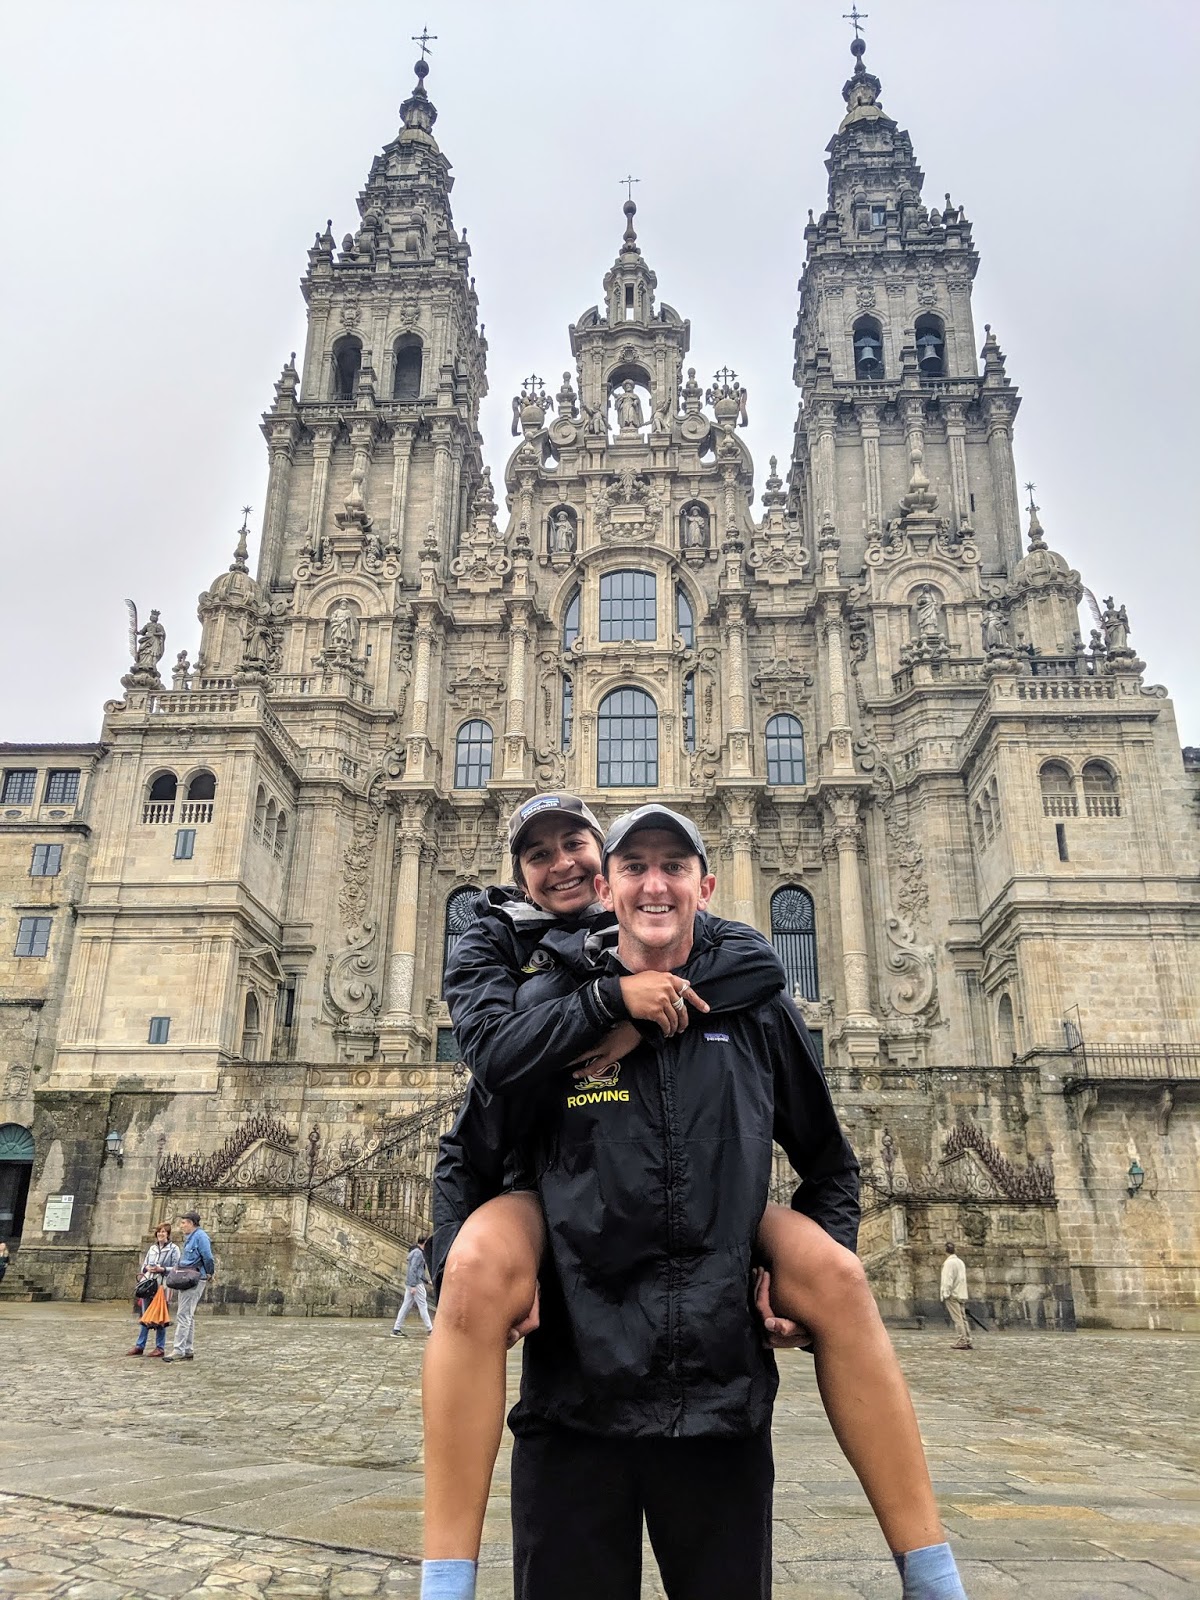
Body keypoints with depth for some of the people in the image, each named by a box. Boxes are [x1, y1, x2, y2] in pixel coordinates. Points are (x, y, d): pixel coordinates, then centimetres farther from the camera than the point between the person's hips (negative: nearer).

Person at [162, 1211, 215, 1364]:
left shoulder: (200, 1236, -12)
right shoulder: (189, 1237, 19)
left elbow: (208, 1258, -15)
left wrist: (209, 1274, -8)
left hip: (195, 1280, -10)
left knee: (183, 1315, -11)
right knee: (188, 1316, 13)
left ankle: (178, 1350, -11)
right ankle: (187, 1350, 19)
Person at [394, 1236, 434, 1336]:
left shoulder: (415, 1252, 17)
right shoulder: (418, 1253, -13)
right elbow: (413, 1269, -20)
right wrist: (413, 1286, -22)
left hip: (411, 1283, 9)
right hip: (416, 1283, -9)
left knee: (406, 1305, 7)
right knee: (423, 1306, -4)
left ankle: (396, 1329, 6)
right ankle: (430, 1329, 0)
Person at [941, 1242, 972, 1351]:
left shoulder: (949, 1262, -10)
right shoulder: (961, 1262, 14)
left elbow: (948, 1280, -15)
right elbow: (963, 1279, 17)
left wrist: (945, 1295, -13)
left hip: (953, 1295, -8)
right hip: (962, 1295, 8)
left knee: (957, 1318, -7)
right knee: (963, 1318, 9)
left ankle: (962, 1340, -10)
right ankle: (968, 1341, 7)